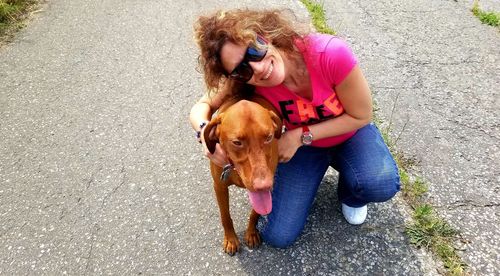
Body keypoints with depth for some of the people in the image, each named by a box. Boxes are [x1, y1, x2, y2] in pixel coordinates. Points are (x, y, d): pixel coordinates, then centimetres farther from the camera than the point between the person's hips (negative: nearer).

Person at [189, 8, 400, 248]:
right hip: (300, 143, 1)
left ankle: (350, 195, 6)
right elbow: (202, 106, -12)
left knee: (381, 186, -32)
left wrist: (300, 136, -27)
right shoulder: (246, 83, -27)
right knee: (277, 236, -7)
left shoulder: (331, 53, -35)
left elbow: (361, 116, -21)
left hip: (350, 131, -1)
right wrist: (205, 132, -36)